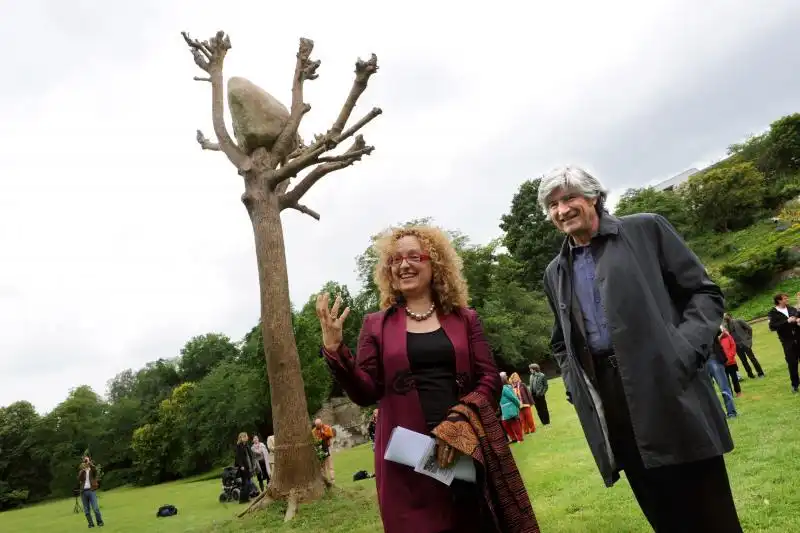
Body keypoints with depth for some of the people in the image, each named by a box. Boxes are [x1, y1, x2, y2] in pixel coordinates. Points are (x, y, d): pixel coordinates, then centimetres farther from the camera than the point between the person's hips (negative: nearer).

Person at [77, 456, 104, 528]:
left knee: (95, 508, -11)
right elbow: (79, 479, -1)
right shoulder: (81, 471, 16)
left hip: (92, 490, -3)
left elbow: (94, 469, -17)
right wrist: (82, 470, -12)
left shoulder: (92, 469, 9)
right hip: (83, 491, 3)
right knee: (86, 510, 3)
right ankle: (91, 523, 12)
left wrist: (89, 462, -20)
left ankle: (100, 522, -2)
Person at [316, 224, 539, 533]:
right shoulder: (377, 325, 5)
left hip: (470, 446, 2)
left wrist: (459, 421, -12)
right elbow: (365, 393, 1)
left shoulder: (464, 319, 8)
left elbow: (489, 379, 3)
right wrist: (334, 349, -13)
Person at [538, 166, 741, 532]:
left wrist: (683, 353, -13)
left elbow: (705, 293, 1)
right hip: (607, 402, 3)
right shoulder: (555, 274, 13)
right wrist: (575, 388, 6)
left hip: (670, 388, -3)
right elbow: (561, 343, 23)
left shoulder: (646, 229, 3)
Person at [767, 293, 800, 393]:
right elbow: (772, 327, -16)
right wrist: (787, 321, -21)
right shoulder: (773, 313, -6)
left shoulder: (792, 309, 7)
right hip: (788, 342, -3)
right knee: (792, 363, 2)